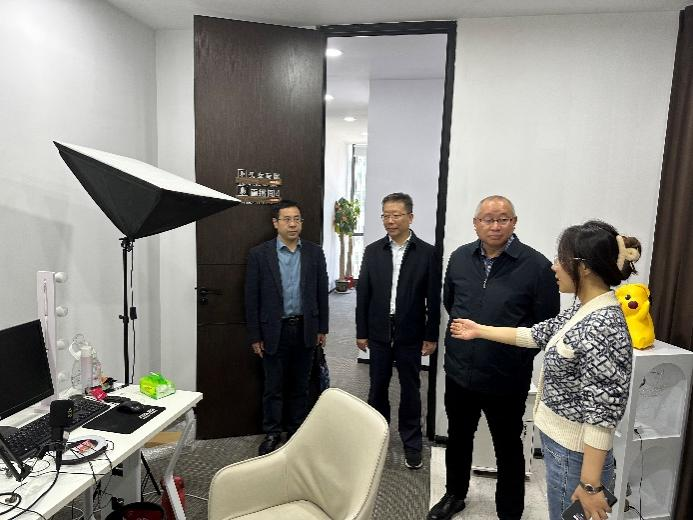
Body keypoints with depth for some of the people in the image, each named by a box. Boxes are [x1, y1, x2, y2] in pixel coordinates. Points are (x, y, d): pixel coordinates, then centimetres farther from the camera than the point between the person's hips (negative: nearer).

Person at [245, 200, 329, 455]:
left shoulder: (314, 252, 2)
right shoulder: (259, 254, -5)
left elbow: (321, 292, 5)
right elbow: (252, 297, -3)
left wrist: (322, 328, 5)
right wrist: (254, 336, -4)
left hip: (305, 329, 2)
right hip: (274, 331, -2)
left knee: (300, 385, 14)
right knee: (273, 386, 9)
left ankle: (297, 431, 31)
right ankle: (272, 433, 27)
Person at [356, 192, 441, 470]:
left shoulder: (427, 253, -5)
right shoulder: (373, 251, 1)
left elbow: (433, 298, -3)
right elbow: (363, 294, 3)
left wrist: (431, 336, -4)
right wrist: (361, 332, 2)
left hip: (410, 334, -2)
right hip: (379, 332, 2)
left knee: (410, 390, 10)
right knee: (377, 387, 13)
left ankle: (411, 444, 26)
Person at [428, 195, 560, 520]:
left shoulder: (536, 265, -13)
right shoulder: (459, 258, 0)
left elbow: (547, 324, -8)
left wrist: (515, 343, -11)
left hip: (506, 379, -4)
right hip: (459, 371, 4)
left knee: (508, 448, 15)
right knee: (458, 438, 23)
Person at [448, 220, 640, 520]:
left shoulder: (604, 327, -27)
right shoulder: (582, 310, 1)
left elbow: (602, 414, -26)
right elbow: (536, 335, 13)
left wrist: (590, 484, -21)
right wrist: (479, 331, 18)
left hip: (574, 454, -8)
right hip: (558, 441, 9)